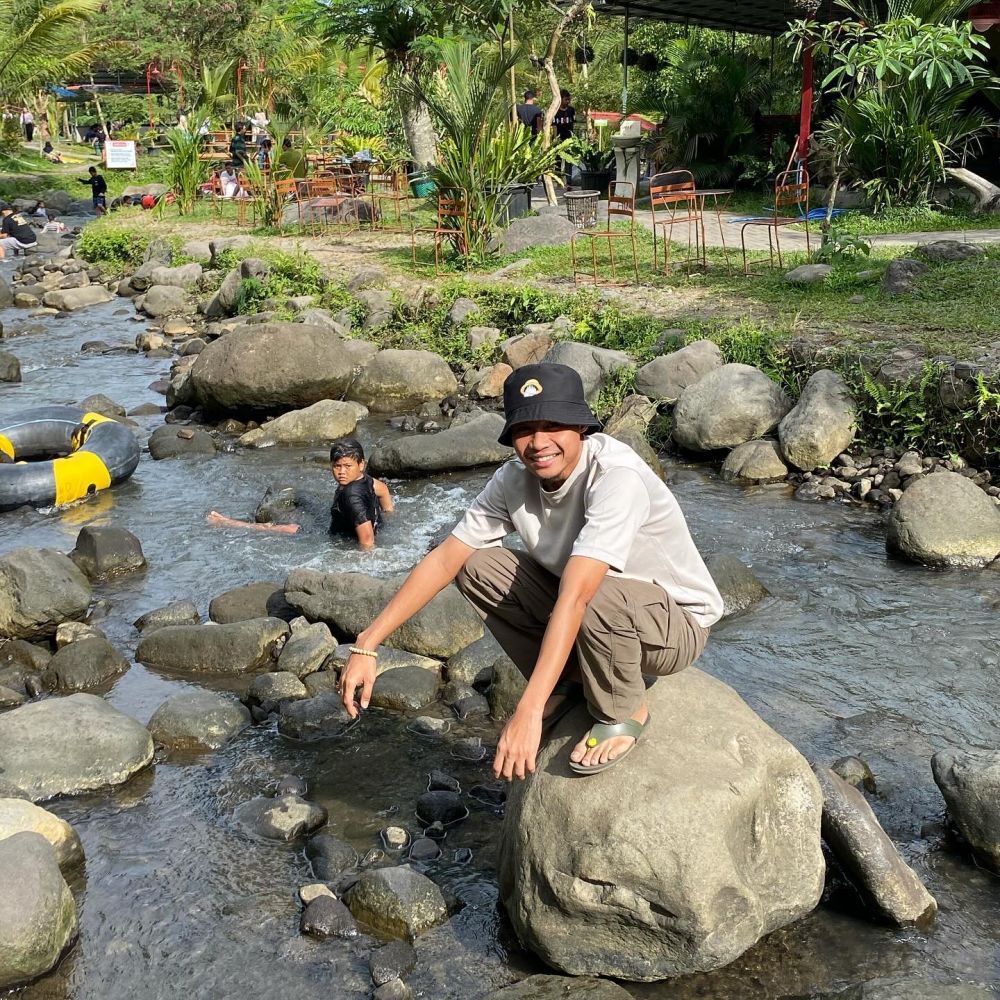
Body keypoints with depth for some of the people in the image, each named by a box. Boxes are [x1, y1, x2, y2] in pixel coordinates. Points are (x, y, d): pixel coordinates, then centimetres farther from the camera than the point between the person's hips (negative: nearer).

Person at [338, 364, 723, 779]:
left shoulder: (617, 477, -32)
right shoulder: (514, 481, -11)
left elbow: (575, 596, -41)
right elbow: (444, 559, -8)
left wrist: (528, 712, -46)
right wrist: (367, 645, -15)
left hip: (678, 622, -6)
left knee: (599, 598, -38)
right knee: (477, 567, -8)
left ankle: (624, 713, -7)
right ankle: (568, 681, 7)